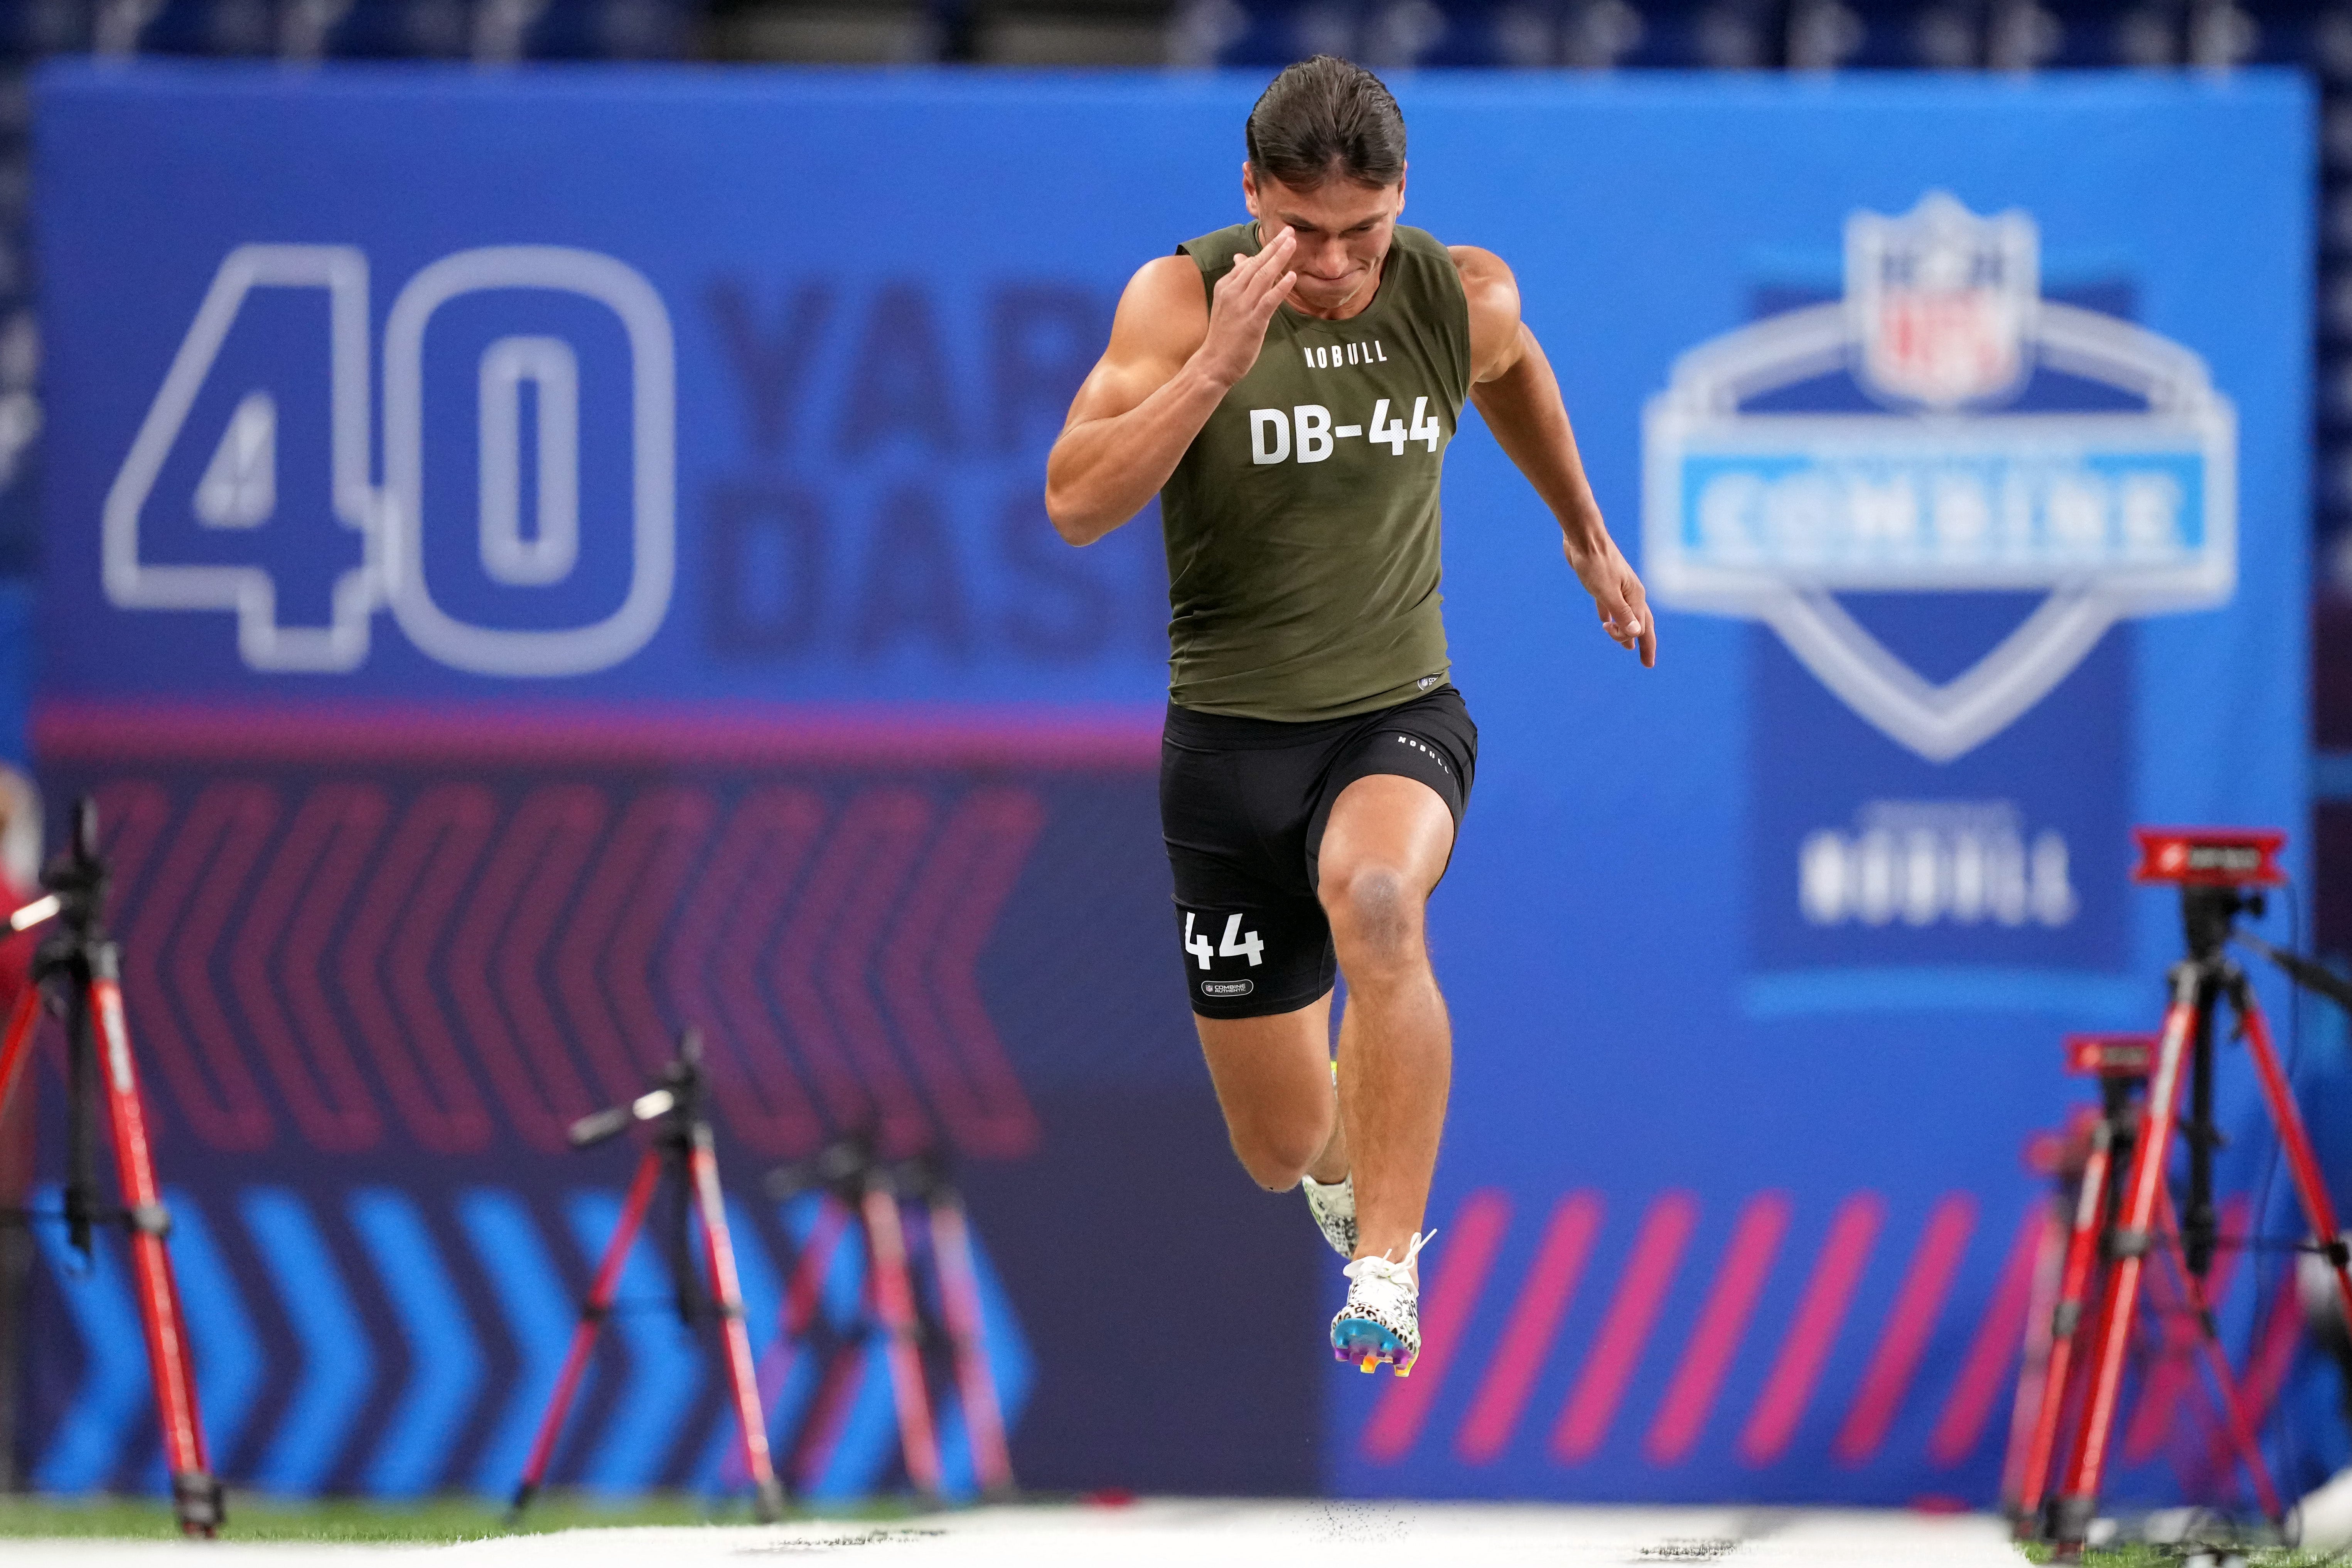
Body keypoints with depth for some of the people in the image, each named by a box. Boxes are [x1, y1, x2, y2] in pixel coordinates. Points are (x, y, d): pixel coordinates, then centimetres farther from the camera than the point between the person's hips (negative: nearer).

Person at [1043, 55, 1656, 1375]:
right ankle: (1350, 1165, 48)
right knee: (1281, 1152, 7)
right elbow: (1077, 505, -23)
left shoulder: (1462, 299, -5)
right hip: (1230, 732, 0)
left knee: (1373, 898, -38)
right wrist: (1219, 363, -31)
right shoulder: (1182, 298, -13)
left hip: (1399, 714, 0)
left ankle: (1388, 1268, -34)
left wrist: (1587, 536, 32)